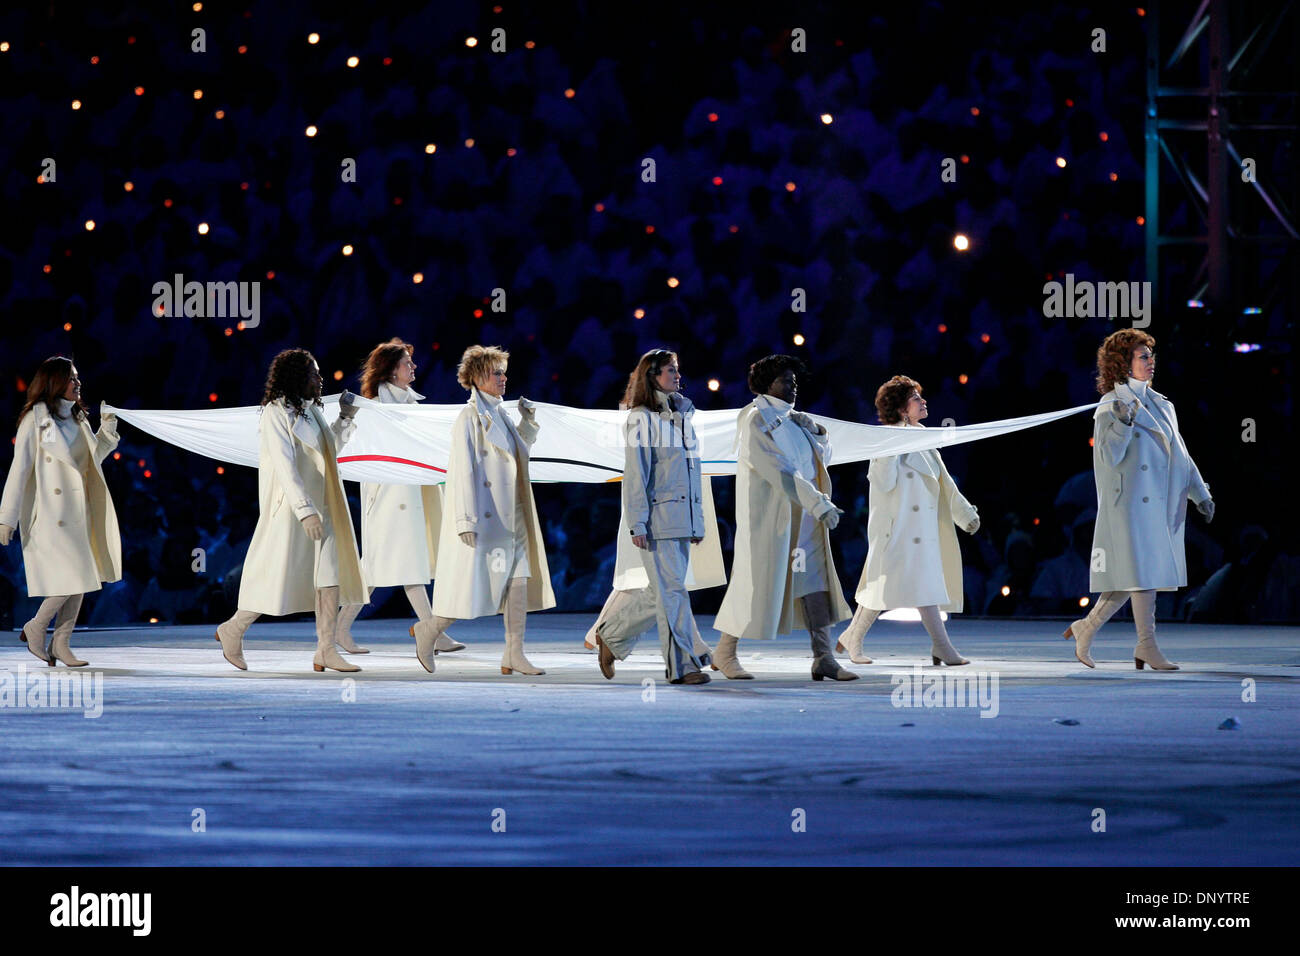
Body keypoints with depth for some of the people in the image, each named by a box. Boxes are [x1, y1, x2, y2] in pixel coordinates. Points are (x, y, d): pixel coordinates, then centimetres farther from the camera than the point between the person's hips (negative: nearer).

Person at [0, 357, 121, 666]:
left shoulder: (77, 419, 14)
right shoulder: (35, 419, -7)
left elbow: (93, 459, 25)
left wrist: (107, 431, 9)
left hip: (78, 512, 7)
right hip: (49, 513, -7)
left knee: (81, 578, 4)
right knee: (71, 579, -13)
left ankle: (61, 643, 11)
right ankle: (36, 627, 7)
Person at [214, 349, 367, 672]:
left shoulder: (311, 410, 14)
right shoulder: (277, 412, -12)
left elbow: (330, 449, 28)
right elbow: (284, 466, -20)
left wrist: (345, 417, 15)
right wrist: (305, 511, -26)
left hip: (321, 507, 8)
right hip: (291, 507, -8)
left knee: (331, 572, 0)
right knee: (279, 575, -3)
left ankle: (326, 649, 1)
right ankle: (233, 630, 15)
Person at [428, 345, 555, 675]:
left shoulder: (499, 414, 13)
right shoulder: (469, 417, -11)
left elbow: (517, 454, 27)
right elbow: (463, 471, -17)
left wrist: (528, 423, 11)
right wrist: (467, 521, -22)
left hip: (508, 518, 8)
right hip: (482, 517, -8)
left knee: (518, 580, 2)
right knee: (474, 586, -4)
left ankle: (514, 655, 4)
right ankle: (429, 635, 14)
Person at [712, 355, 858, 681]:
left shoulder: (791, 419, 15)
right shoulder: (755, 419, -10)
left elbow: (823, 456, 24)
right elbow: (777, 470, -20)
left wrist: (815, 430, 2)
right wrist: (819, 504, -23)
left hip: (803, 516, 7)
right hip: (768, 513, -7)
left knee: (816, 579, -1)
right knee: (758, 579, -2)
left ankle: (823, 657, -3)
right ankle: (725, 652, 11)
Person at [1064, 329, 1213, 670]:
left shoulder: (1161, 405, 15)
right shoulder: (1110, 408, -5)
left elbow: (1180, 454, 20)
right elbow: (1110, 456, -14)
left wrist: (1200, 494, 18)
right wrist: (1123, 424, -29)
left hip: (1160, 502, 7)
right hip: (1130, 501, -7)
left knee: (1145, 574, 6)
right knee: (1142, 572, -8)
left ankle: (1087, 627, 19)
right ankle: (1147, 647, -3)